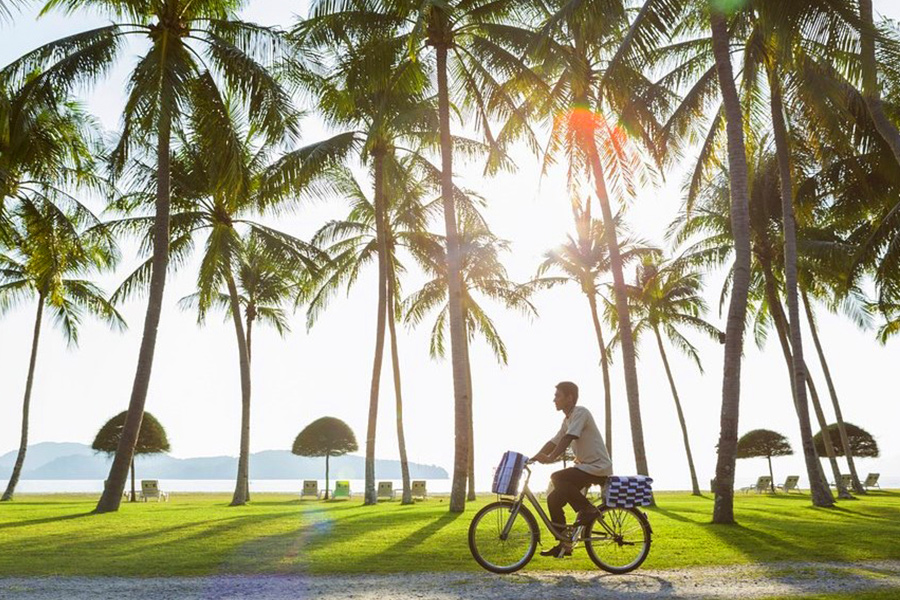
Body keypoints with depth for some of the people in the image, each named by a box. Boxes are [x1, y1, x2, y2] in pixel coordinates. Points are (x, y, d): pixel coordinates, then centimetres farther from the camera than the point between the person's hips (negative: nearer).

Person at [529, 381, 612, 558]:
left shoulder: (580, 412, -13)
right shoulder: (568, 419, 16)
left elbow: (568, 438, -25)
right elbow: (554, 442, 15)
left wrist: (551, 458, -34)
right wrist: (533, 458, 5)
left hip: (597, 468, -9)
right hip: (585, 466, 9)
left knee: (557, 478, -27)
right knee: (553, 498, 1)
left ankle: (588, 509, -11)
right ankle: (564, 544, 10)